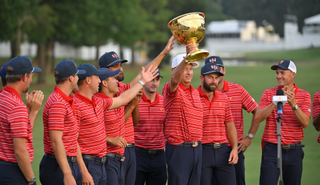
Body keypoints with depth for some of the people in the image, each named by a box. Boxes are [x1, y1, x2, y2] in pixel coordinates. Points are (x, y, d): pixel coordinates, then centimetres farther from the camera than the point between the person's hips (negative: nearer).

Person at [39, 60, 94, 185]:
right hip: (58, 166, -10)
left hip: (71, 164, 10)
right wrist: (67, 175, -25)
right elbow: (56, 141, -22)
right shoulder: (58, 104, -16)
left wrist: (84, 171, 19)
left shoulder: (67, 102, 16)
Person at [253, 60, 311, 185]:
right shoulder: (268, 93, 6)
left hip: (294, 150, 1)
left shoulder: (304, 95, 5)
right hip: (271, 149, -1)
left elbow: (305, 123, -7)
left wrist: (293, 104, -21)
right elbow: (257, 118, -7)